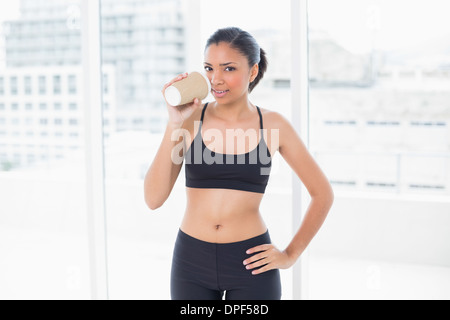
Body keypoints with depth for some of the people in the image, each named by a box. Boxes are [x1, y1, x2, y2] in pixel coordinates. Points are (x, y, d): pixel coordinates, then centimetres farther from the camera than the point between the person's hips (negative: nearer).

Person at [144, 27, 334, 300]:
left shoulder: (273, 125, -4)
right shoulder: (190, 120, -3)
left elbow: (323, 194, 5)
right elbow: (154, 199, -12)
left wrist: (291, 255, 1)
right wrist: (174, 124, -16)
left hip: (250, 264, -1)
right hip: (192, 260, 1)